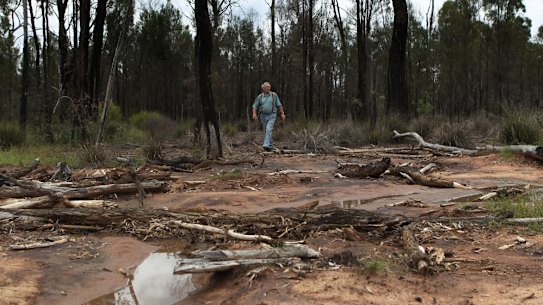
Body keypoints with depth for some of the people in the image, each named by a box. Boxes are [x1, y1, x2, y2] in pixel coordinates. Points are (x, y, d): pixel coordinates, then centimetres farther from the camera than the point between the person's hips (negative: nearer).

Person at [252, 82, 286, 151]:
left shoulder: (274, 95, 1)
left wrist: (282, 114, 1)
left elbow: (279, 105, 4)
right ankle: (270, 146, 23)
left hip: (272, 116, -3)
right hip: (263, 116, 3)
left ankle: (266, 145, -28)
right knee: (266, 132, 9)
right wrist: (254, 114, -11)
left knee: (269, 130, -19)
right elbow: (255, 106, 5)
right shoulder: (260, 96, 4)